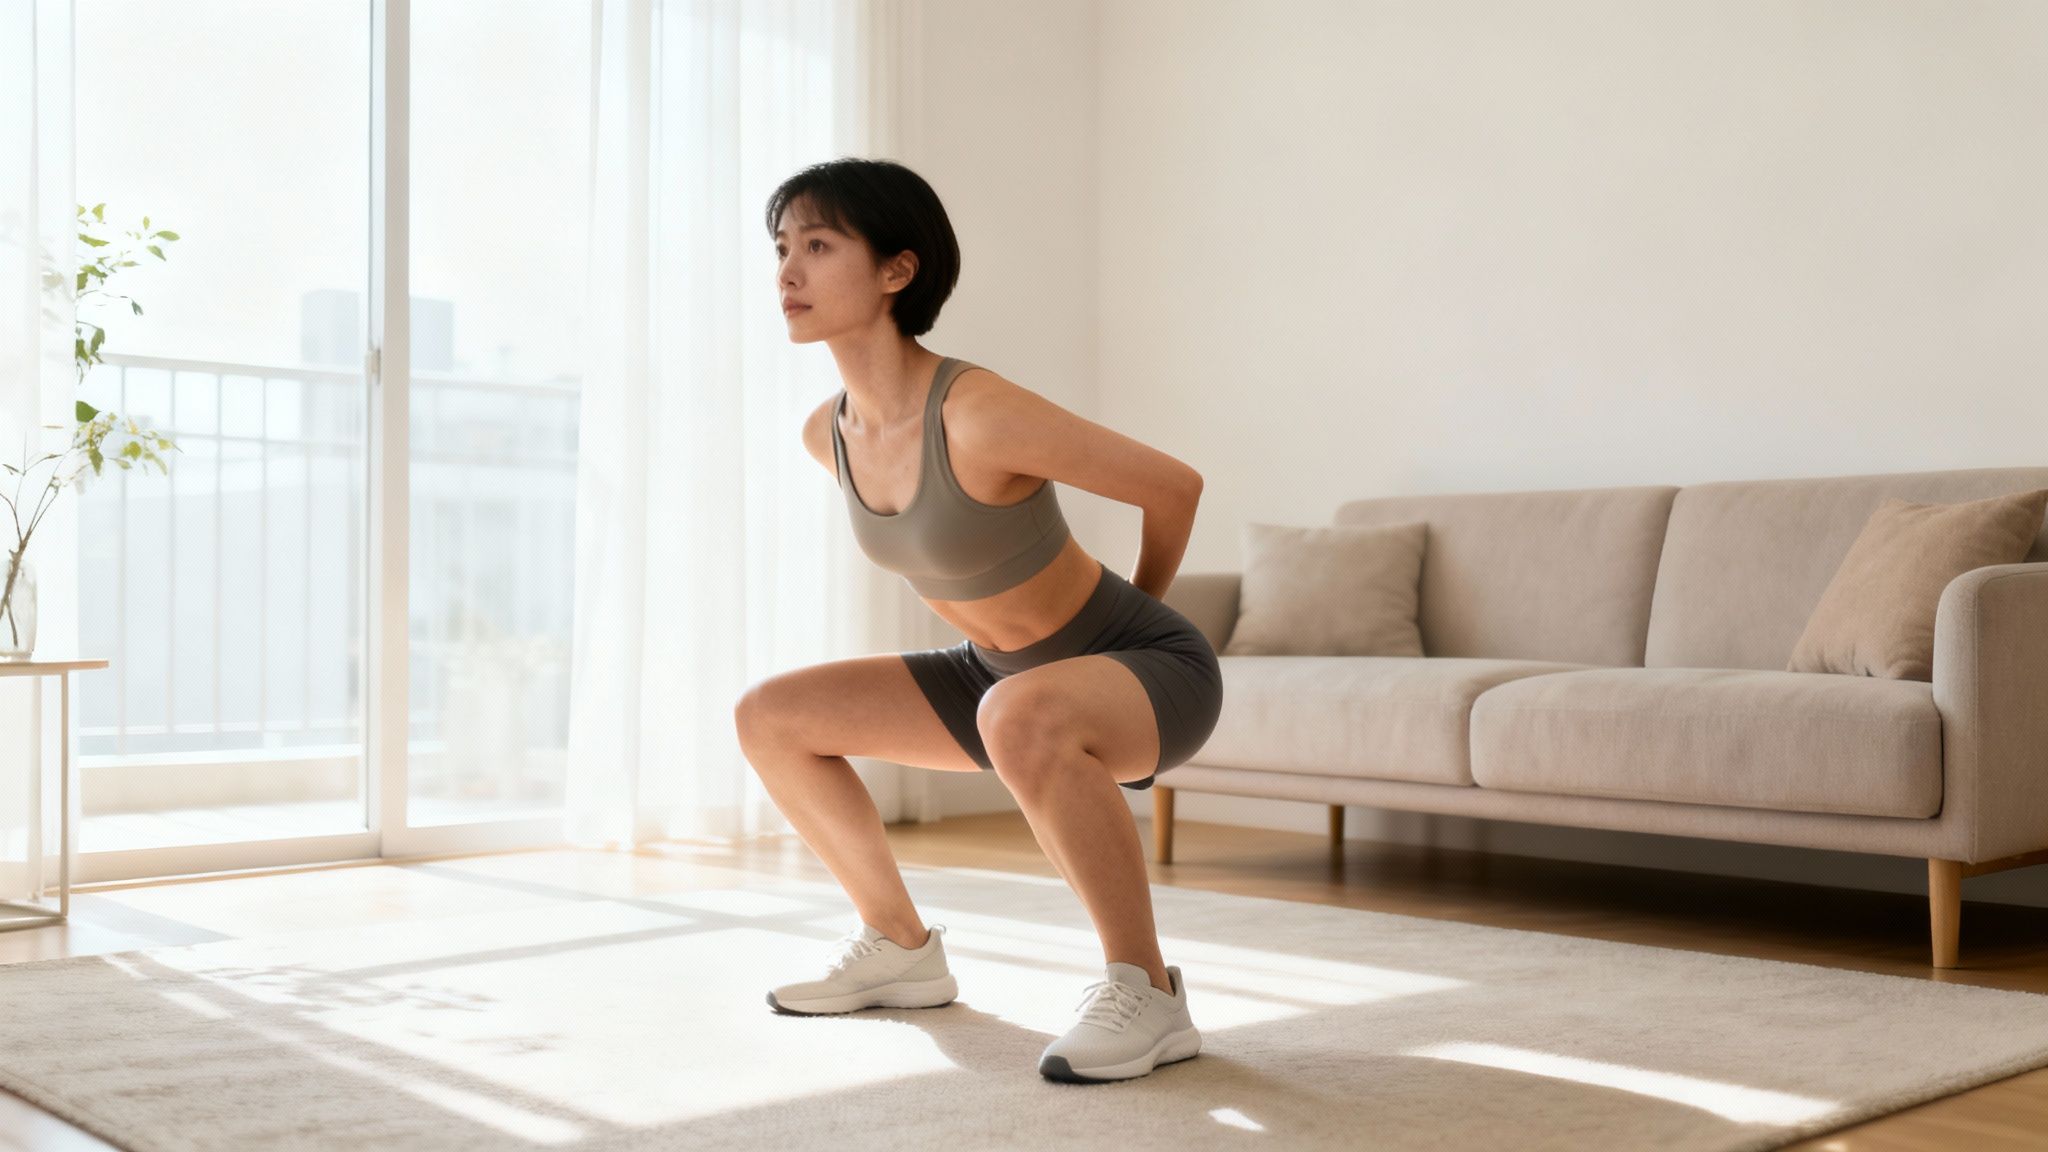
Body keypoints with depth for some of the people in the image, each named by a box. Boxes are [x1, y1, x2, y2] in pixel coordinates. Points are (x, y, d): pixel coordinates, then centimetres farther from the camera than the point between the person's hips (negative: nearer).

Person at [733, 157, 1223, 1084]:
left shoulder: (979, 414, -30)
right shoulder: (827, 433, -6)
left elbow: (1174, 485, -18)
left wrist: (1130, 610, 0)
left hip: (1152, 669, -7)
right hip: (1009, 675, 8)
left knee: (1020, 718, -41)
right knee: (767, 717, 5)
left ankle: (1146, 990, -22)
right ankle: (902, 947, 17)